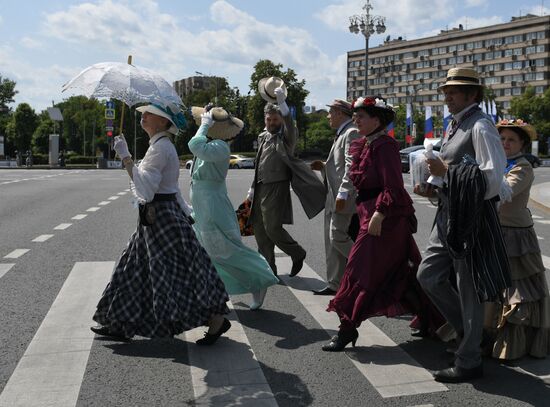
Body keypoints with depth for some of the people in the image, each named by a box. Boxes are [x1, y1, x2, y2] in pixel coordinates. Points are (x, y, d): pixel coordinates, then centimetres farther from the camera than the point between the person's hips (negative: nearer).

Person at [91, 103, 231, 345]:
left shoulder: (160, 147, -17)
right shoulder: (160, 146, 15)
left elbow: (145, 189, -28)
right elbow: (173, 189, 19)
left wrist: (125, 157, -28)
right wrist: (187, 215, 23)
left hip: (162, 218, -10)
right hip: (156, 217, 10)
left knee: (179, 274, -4)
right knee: (136, 271, 16)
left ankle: (217, 320, 7)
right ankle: (121, 325, 27)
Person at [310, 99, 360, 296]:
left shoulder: (352, 133, -11)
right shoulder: (341, 134, 21)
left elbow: (351, 166, -20)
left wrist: (342, 194, -25)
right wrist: (324, 166, 11)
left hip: (344, 198, -10)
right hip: (334, 197, 10)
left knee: (338, 237, -13)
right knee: (331, 241, 10)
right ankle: (335, 284, 17)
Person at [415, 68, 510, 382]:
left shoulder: (481, 126, -13)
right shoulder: (453, 126, 15)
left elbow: (492, 177, -22)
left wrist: (447, 171, -21)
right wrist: (435, 189, 7)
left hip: (473, 217, -9)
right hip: (449, 214, 9)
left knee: (469, 290, 1)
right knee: (428, 275, 13)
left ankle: (469, 363, 16)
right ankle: (468, 330, 32)